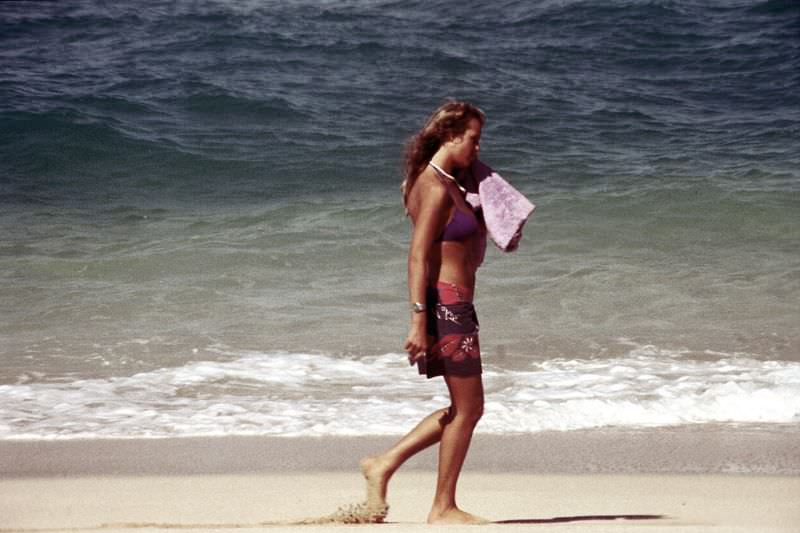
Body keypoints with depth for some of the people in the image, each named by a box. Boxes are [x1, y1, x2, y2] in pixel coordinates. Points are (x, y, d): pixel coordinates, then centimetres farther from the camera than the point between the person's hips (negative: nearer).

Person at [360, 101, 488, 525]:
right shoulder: (436, 188, -15)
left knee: (463, 408, 15)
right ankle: (443, 508, 7)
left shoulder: (451, 183, 14)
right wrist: (419, 319, -25)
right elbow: (418, 256, -21)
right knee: (468, 407, -1)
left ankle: (383, 465, 17)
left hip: (457, 305, 10)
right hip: (445, 303, -10)